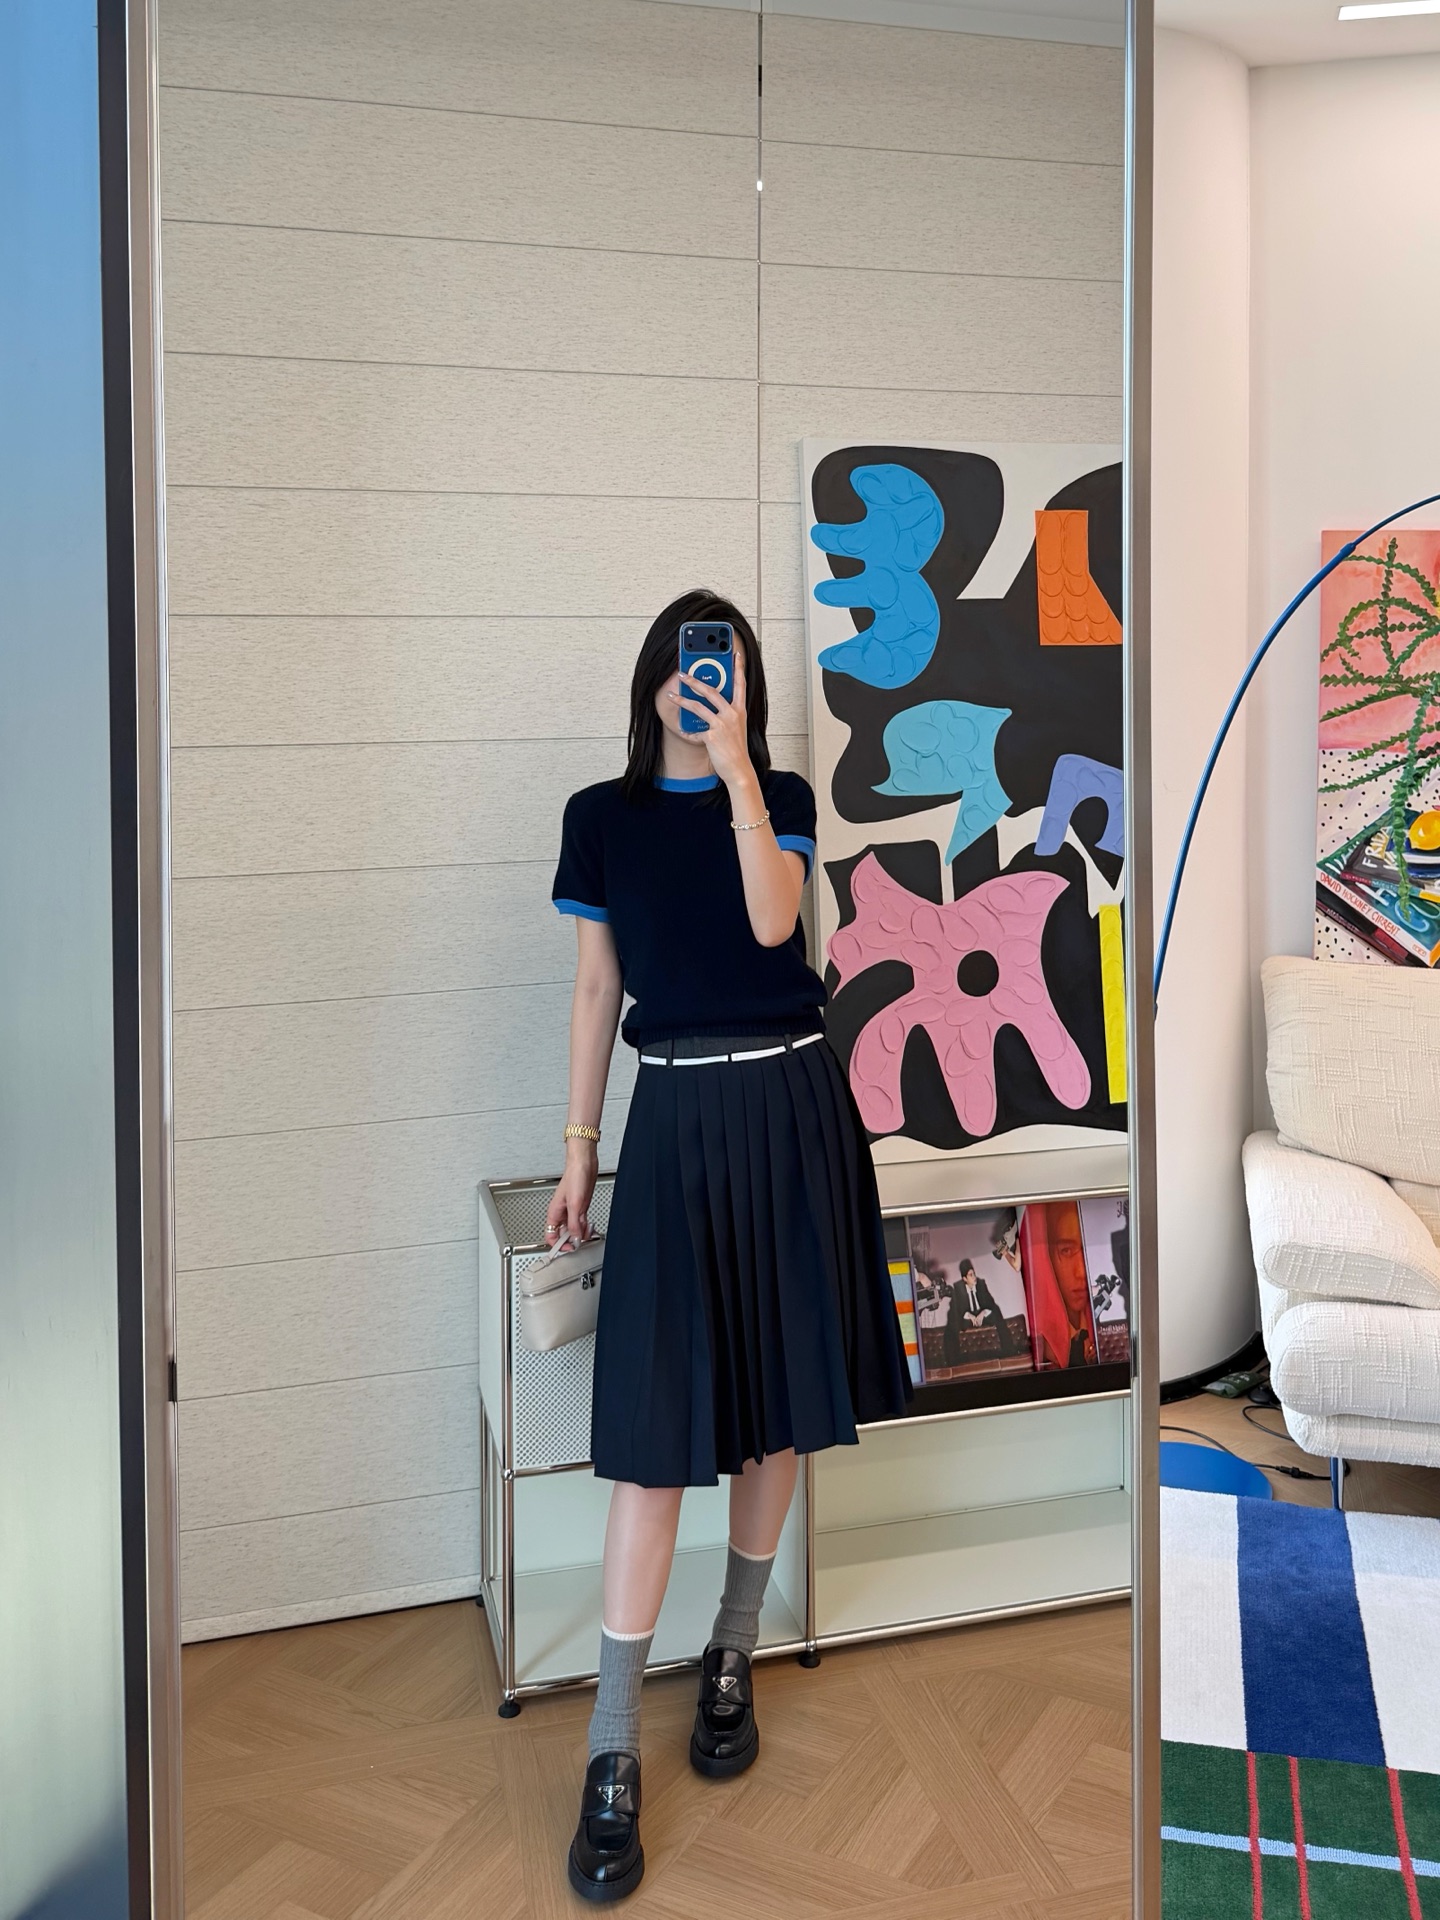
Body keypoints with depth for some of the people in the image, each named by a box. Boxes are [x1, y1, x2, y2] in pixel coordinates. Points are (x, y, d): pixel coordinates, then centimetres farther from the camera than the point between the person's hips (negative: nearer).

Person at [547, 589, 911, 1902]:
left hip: (788, 1106, 1)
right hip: (676, 1115, -1)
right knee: (659, 1420, -7)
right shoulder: (603, 816, 6)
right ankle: (615, 1753, 0)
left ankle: (734, 1655, 29)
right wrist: (579, 1147, 8)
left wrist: (735, 763, -19)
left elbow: (771, 920, -15)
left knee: (779, 1397, 8)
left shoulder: (782, 796, 5)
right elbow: (598, 984, 8)